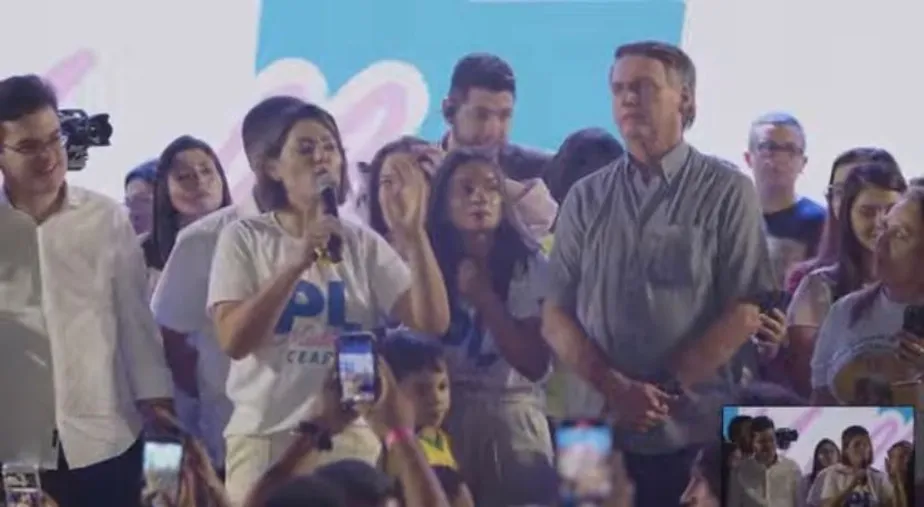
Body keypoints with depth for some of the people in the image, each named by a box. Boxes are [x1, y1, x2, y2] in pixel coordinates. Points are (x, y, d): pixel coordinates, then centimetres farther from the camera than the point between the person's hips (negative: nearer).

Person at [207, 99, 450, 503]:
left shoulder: (363, 244, 7)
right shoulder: (244, 238, 1)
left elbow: (432, 324, -3)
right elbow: (233, 341, -12)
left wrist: (416, 236, -15)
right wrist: (298, 264, -20)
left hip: (352, 437, 2)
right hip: (264, 437, -2)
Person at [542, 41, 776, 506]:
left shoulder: (727, 192, 0)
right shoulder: (585, 198, 9)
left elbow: (747, 312, -5)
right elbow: (556, 316, 5)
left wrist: (667, 388, -9)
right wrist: (615, 388, -10)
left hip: (694, 435, -3)